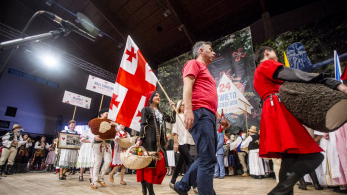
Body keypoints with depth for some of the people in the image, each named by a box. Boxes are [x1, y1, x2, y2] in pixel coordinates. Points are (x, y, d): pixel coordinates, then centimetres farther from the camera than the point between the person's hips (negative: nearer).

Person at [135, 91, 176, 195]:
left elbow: (172, 120, 16)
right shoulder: (146, 109, 5)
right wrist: (140, 139, -13)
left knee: (160, 165, 2)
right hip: (149, 140, -7)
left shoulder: (160, 112, 23)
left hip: (160, 142, 7)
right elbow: (143, 125, -4)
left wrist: (173, 108, 15)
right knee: (149, 164, -6)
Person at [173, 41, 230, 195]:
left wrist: (219, 118, 26)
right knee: (208, 160, -9)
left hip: (208, 116, 10)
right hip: (200, 113, -10)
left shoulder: (205, 70, 31)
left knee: (207, 158, 13)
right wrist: (188, 109, -26)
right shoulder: (194, 63, 5)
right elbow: (187, 85, -13)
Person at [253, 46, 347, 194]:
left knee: (289, 159, 7)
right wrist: (334, 83, -11)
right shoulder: (267, 64, 6)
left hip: (272, 113, 10)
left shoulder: (258, 75, 33)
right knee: (313, 157, -14)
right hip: (278, 110, -10)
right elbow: (293, 75, -8)